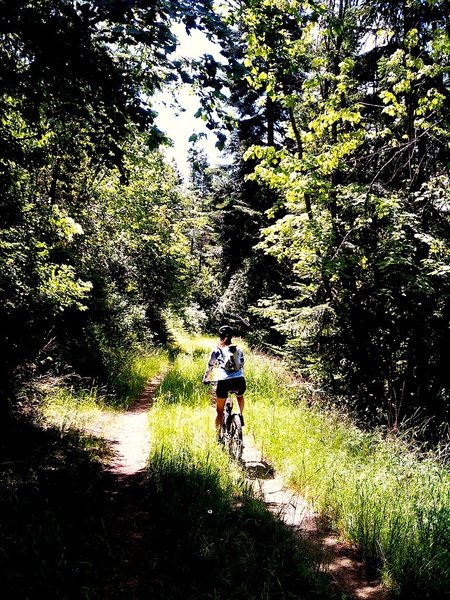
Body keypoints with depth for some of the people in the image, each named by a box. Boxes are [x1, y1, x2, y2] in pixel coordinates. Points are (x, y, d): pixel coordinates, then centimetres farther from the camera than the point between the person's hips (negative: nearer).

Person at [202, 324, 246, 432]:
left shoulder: (217, 350, 10)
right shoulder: (238, 350, 18)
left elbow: (210, 366, 16)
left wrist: (205, 379, 33)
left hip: (224, 382, -2)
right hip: (239, 381, 3)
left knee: (219, 411, 13)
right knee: (240, 396, 39)